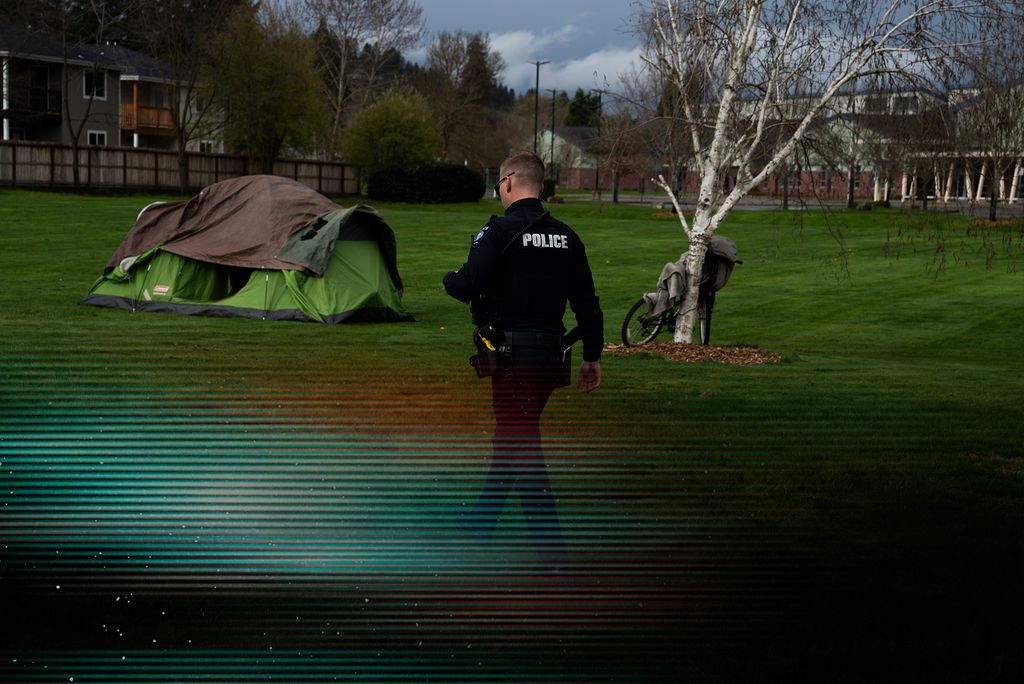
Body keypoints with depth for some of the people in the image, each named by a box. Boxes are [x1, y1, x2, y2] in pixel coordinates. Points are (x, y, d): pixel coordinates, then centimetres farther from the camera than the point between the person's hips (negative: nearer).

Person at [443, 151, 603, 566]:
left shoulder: (500, 231, -12)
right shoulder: (566, 237, 9)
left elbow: (468, 285, -20)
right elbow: (587, 302, 10)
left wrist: (449, 279, 4)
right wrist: (592, 356, 16)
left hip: (512, 355, -7)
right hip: (552, 354, 7)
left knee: (522, 444, -2)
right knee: (509, 434, 21)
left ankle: (550, 544, -3)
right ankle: (483, 519, 38)